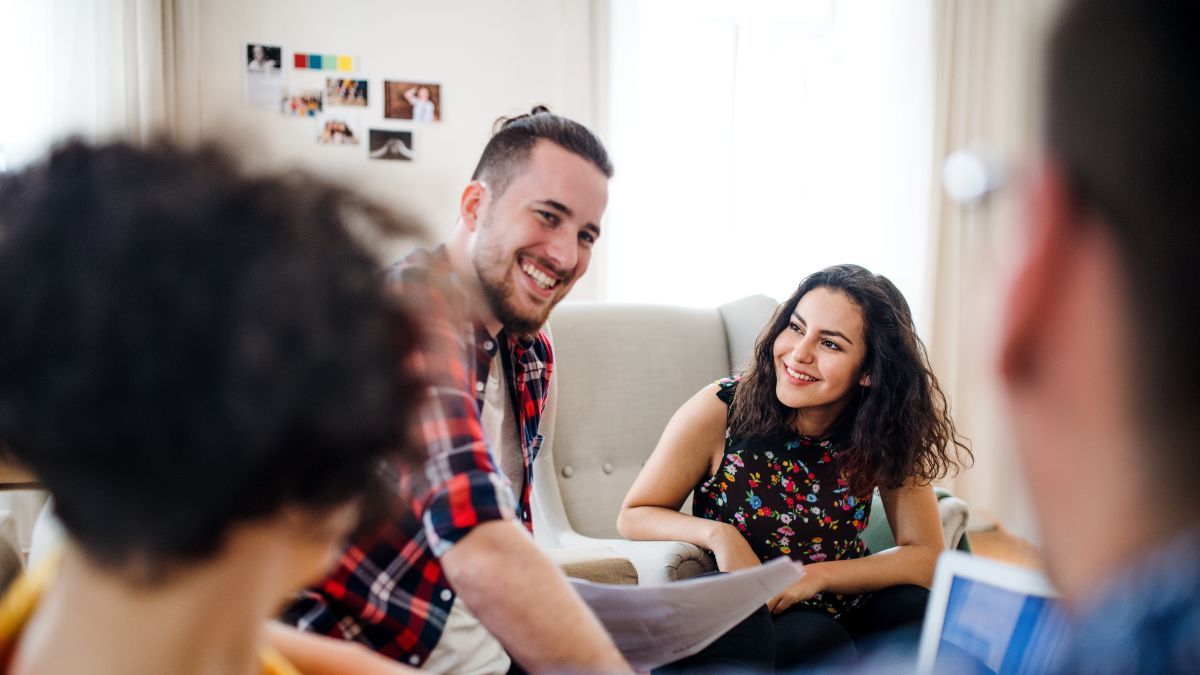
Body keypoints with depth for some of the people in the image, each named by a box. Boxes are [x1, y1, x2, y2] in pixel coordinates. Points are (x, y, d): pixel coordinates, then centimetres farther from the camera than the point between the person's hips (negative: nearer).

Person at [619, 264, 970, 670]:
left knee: (911, 606, -25)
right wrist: (718, 534, -24)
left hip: (837, 620, 4)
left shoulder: (886, 435, -7)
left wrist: (815, 576, -19)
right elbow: (634, 515, -6)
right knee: (818, 637, -34)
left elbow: (926, 557, -7)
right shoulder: (719, 411, -15)